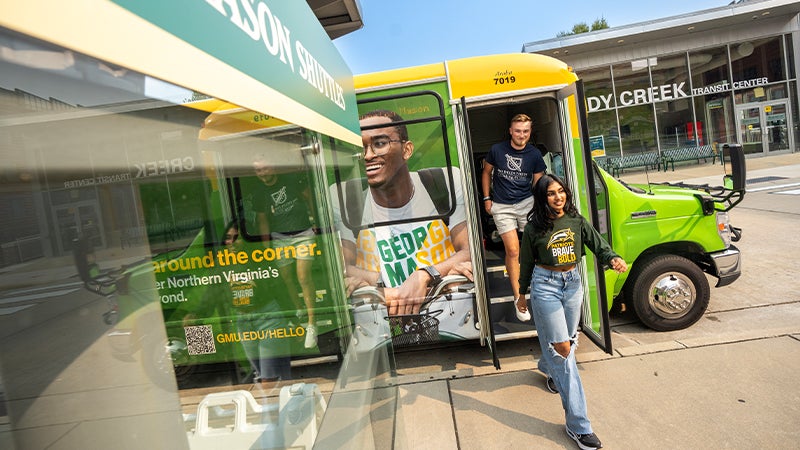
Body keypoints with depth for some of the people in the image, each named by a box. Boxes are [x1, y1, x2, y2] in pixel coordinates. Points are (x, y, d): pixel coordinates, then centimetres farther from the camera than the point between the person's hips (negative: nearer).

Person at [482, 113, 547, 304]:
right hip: (501, 206, -1)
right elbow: (486, 172, 9)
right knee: (513, 250, -5)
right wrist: (487, 198, 5)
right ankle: (518, 297, 4)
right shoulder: (497, 150, -4)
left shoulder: (534, 154, 0)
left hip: (526, 203, 2)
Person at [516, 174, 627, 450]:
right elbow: (526, 263, 1)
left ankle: (548, 368, 56)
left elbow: (599, 245, -1)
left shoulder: (576, 220, 1)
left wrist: (613, 259, -24)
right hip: (545, 286, -4)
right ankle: (578, 425, 1)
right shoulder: (534, 227, -8)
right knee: (563, 348, -6)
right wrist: (521, 294, 8)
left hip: (573, 284, 5)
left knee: (568, 340, 19)